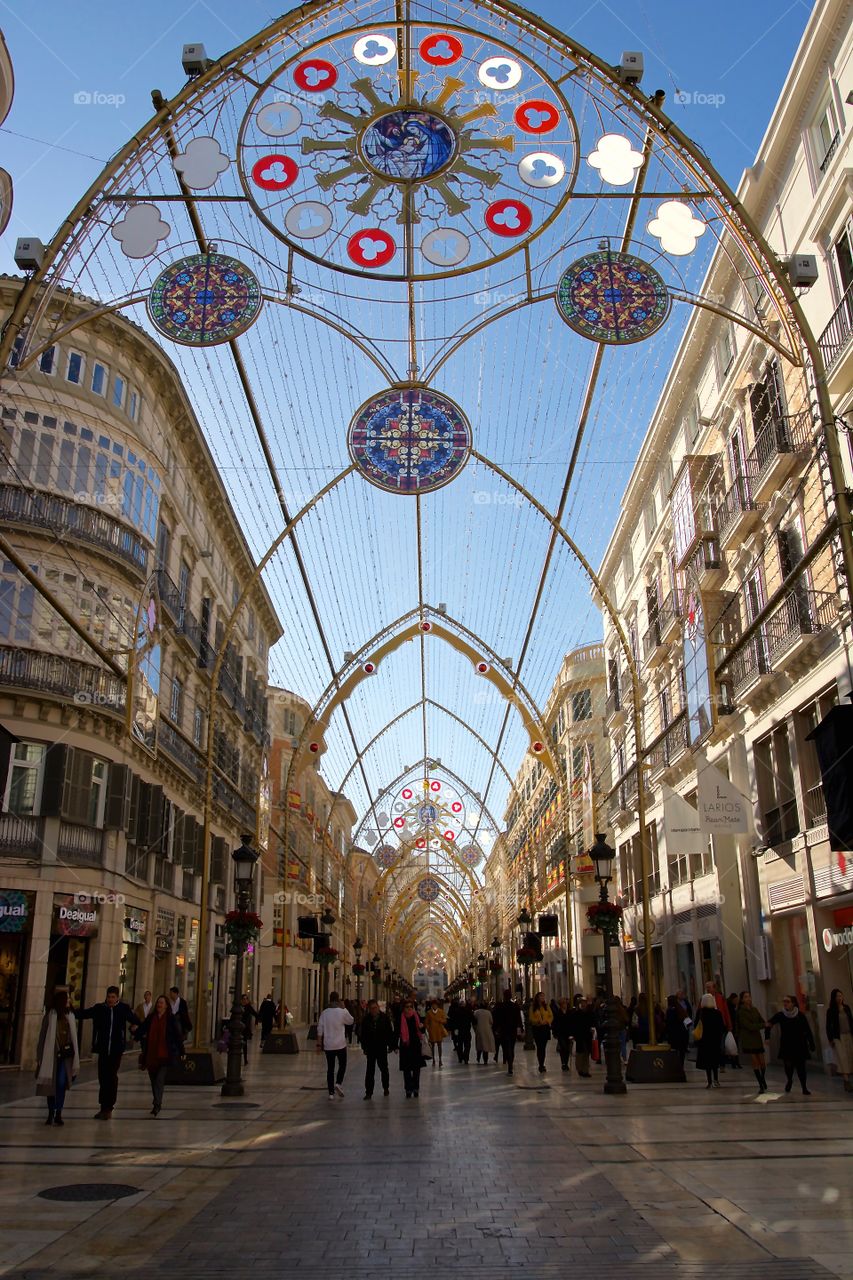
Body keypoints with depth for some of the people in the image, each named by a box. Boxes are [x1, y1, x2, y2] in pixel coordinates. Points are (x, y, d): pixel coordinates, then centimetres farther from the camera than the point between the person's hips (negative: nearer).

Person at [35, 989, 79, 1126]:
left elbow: (73, 1036, 9)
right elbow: (42, 1036, 0)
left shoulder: (70, 1016, 5)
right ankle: (51, 1113, 20)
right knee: (51, 1084, 6)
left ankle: (58, 1113, 0)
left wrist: (75, 1056, 8)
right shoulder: (49, 1016, -4)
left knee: (61, 1083, -9)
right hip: (51, 1054, -1)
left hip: (66, 1054, 1)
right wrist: (40, 1057, -2)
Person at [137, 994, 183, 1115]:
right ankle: (157, 1103, 27)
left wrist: (181, 1052, -1)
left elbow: (178, 1036, 0)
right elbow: (140, 1031, 17)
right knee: (153, 1080, 12)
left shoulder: (172, 1019, -2)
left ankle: (157, 1104, -17)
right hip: (151, 1055, 4)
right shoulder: (150, 1018, 7)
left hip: (165, 1055, -4)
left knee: (159, 1079, -15)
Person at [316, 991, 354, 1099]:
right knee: (342, 1065, 14)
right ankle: (338, 1083, -9)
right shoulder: (343, 1012, -10)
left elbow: (320, 1029, -1)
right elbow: (350, 1021, 9)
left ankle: (331, 1092, 9)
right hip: (340, 1044, -2)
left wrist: (319, 1044, 5)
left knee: (330, 1068, 9)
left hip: (328, 1045, 2)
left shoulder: (324, 1013, -2)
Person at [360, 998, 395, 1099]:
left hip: (382, 1048, 0)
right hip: (370, 1048, 0)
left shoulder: (385, 1017, -5)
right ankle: (368, 1092, 3)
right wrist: (364, 1047, -2)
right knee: (369, 1070, -1)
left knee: (384, 1068, 14)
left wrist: (391, 1045, -4)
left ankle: (386, 1088, 33)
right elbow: (363, 1034, 1)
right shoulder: (366, 1019, -3)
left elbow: (390, 1033, -1)